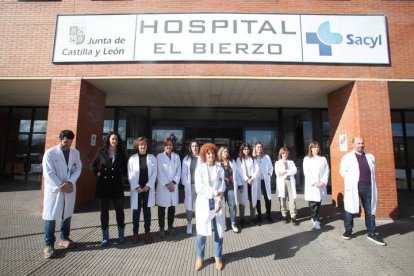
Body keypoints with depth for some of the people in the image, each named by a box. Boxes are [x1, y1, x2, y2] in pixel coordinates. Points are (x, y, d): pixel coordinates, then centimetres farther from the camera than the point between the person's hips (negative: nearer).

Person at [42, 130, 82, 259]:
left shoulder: (75, 152, 5)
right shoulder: (50, 153, -7)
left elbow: (78, 168, 1)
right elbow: (48, 173, -11)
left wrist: (70, 183, -13)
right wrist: (61, 186, -15)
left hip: (70, 189, 4)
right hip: (54, 189, -4)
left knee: (67, 215, 14)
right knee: (50, 216, 2)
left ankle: (64, 238, 30)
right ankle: (49, 244, 15)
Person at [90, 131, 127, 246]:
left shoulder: (121, 152, 1)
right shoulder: (101, 151, 1)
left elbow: (125, 167, 10)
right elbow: (92, 165, 11)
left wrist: (123, 176, 0)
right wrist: (97, 174, 1)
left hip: (117, 185, 0)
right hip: (103, 185, 1)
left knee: (119, 209, 4)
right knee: (104, 210, 9)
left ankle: (121, 235, 19)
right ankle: (105, 236, 21)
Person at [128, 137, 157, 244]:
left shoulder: (152, 158, 4)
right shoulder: (132, 158, 1)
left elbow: (154, 173, 0)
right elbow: (130, 175, -2)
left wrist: (148, 186, -9)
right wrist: (137, 187, -11)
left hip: (148, 188, 1)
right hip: (136, 189, 0)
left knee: (147, 210, 8)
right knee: (136, 211, 6)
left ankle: (147, 232, 19)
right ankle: (135, 232, 21)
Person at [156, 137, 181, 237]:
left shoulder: (176, 156, 8)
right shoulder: (159, 156, -1)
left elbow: (179, 170, 3)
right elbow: (159, 172, -7)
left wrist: (173, 182, -9)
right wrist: (167, 184, -12)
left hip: (174, 186, 3)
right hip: (162, 186, -2)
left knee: (172, 208, 11)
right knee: (161, 209, 5)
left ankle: (170, 226, 27)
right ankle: (162, 228, 20)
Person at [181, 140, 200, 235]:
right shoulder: (186, 159, 3)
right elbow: (183, 173, 3)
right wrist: (186, 184, -5)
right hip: (189, 185, 1)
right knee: (189, 204, 8)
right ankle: (189, 225, 23)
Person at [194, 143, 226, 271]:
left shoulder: (219, 169, 3)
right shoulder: (199, 168, -1)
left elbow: (222, 187, -1)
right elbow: (199, 188, -10)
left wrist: (219, 200, -14)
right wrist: (215, 192, -12)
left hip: (217, 202, 2)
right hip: (203, 202, -1)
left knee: (219, 231, 9)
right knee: (201, 231, 5)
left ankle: (218, 257, 28)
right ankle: (200, 257, 26)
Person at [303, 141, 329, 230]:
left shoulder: (323, 159, 10)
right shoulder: (307, 159, 1)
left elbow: (327, 171, 5)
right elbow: (306, 172, -6)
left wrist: (323, 181, -8)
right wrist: (315, 182, -13)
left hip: (321, 185, 3)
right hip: (311, 185, -3)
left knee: (318, 202, 8)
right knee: (313, 203, -4)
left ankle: (314, 217, 25)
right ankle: (315, 220, 7)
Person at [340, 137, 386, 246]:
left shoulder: (370, 157, 13)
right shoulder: (347, 157, 0)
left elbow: (372, 171, 21)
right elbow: (342, 171, 3)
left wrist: (366, 180, 12)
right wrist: (350, 181, 6)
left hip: (368, 187, 4)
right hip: (353, 187, -3)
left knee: (370, 210, 9)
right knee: (349, 209, 4)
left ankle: (371, 233, 20)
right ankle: (348, 231, 17)